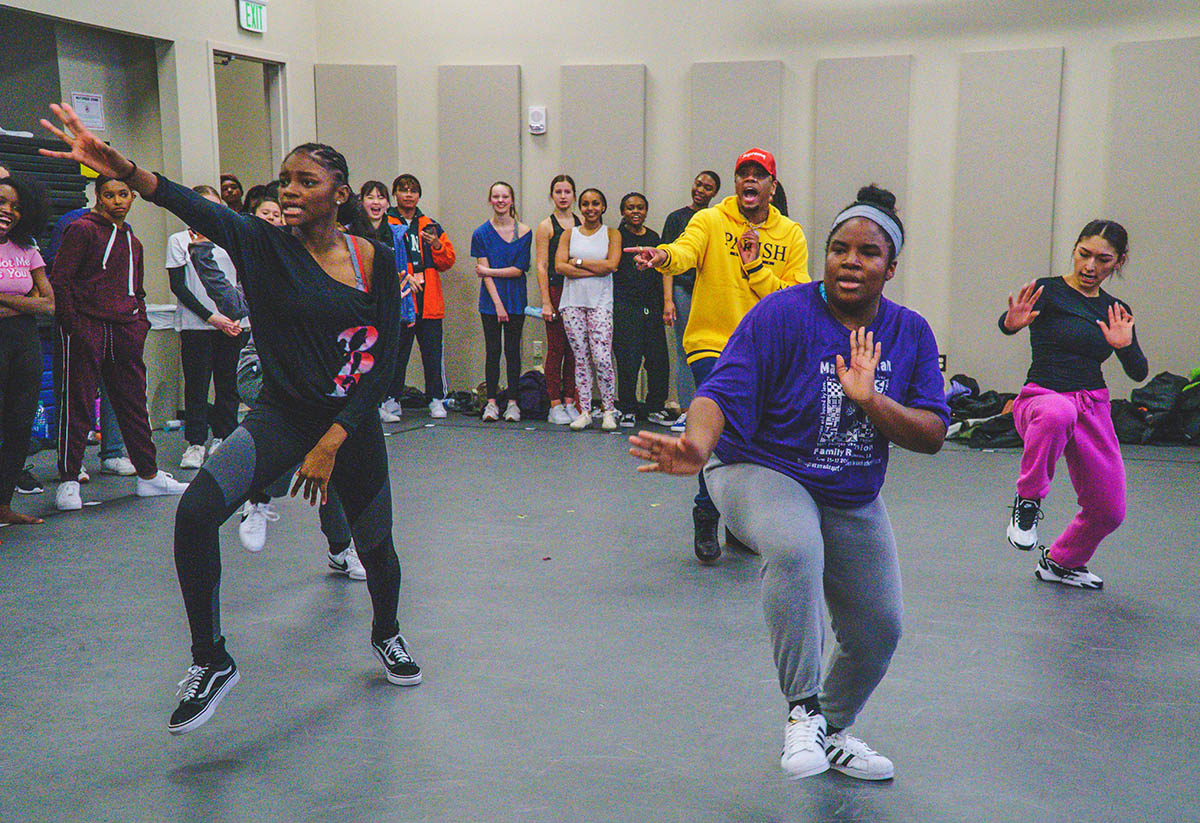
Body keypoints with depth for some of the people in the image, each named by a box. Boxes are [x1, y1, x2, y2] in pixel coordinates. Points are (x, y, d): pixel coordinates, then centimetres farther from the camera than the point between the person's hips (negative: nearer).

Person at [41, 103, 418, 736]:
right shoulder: (267, 246, -6)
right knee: (196, 511, -23)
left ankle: (386, 634, 49)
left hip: (353, 424, 1)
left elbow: (382, 363, -7)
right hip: (281, 414, 0)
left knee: (375, 545, 14)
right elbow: (200, 211, -26)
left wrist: (332, 442, -15)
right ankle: (210, 660, -4)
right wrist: (126, 171, -45)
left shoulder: (376, 262, -6)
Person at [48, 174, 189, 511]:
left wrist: (140, 324, 15)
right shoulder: (82, 230, -2)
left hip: (124, 332, 6)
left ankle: (149, 476, 16)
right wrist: (73, 324, -14)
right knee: (77, 405, -3)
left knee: (133, 403, 10)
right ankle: (68, 482, 4)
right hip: (86, 329, -6)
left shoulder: (133, 243, 20)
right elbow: (58, 281, -8)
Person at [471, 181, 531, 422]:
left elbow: (519, 269, -5)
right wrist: (498, 304, -11)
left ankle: (512, 402, 7)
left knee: (512, 351, 2)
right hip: (490, 301, 0)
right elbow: (484, 271, -4)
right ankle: (491, 402, 6)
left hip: (515, 300, 0)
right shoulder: (481, 233, 2)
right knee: (493, 351, 1)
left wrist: (488, 271, -8)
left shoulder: (524, 232, 1)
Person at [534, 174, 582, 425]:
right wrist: (546, 302, -10)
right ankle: (555, 406, 3)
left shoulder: (582, 224, 12)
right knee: (556, 348, -2)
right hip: (556, 289, -4)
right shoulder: (546, 226, 2)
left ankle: (570, 402, 11)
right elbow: (542, 266, -3)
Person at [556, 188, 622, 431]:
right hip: (572, 301, 2)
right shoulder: (569, 234, 13)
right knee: (581, 359, 2)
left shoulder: (612, 234, 9)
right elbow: (560, 266, -2)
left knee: (601, 358, -11)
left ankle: (609, 411, 2)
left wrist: (579, 261, -3)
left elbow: (611, 265, -6)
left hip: (600, 302, -2)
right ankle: (584, 411, 7)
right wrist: (596, 269, -8)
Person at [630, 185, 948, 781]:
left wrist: (870, 400, -25)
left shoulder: (910, 332, -3)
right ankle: (804, 711, -22)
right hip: (762, 470, -5)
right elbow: (721, 394, -27)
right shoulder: (782, 314, -18)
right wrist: (698, 445, -49)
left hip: (853, 497, 6)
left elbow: (932, 436, -7)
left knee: (878, 631, 8)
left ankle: (833, 731, 37)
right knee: (795, 549, -39)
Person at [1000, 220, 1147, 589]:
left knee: (1109, 511, 8)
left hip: (1094, 408, 5)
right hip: (1041, 398, -5)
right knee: (1058, 413, -44)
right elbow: (1005, 322, -24)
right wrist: (1012, 323, -48)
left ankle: (1061, 562, 37)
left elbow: (1138, 373, 2)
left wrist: (1125, 345, -18)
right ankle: (1028, 502, -24)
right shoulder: (1048, 291, -5)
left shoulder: (1116, 311, 9)